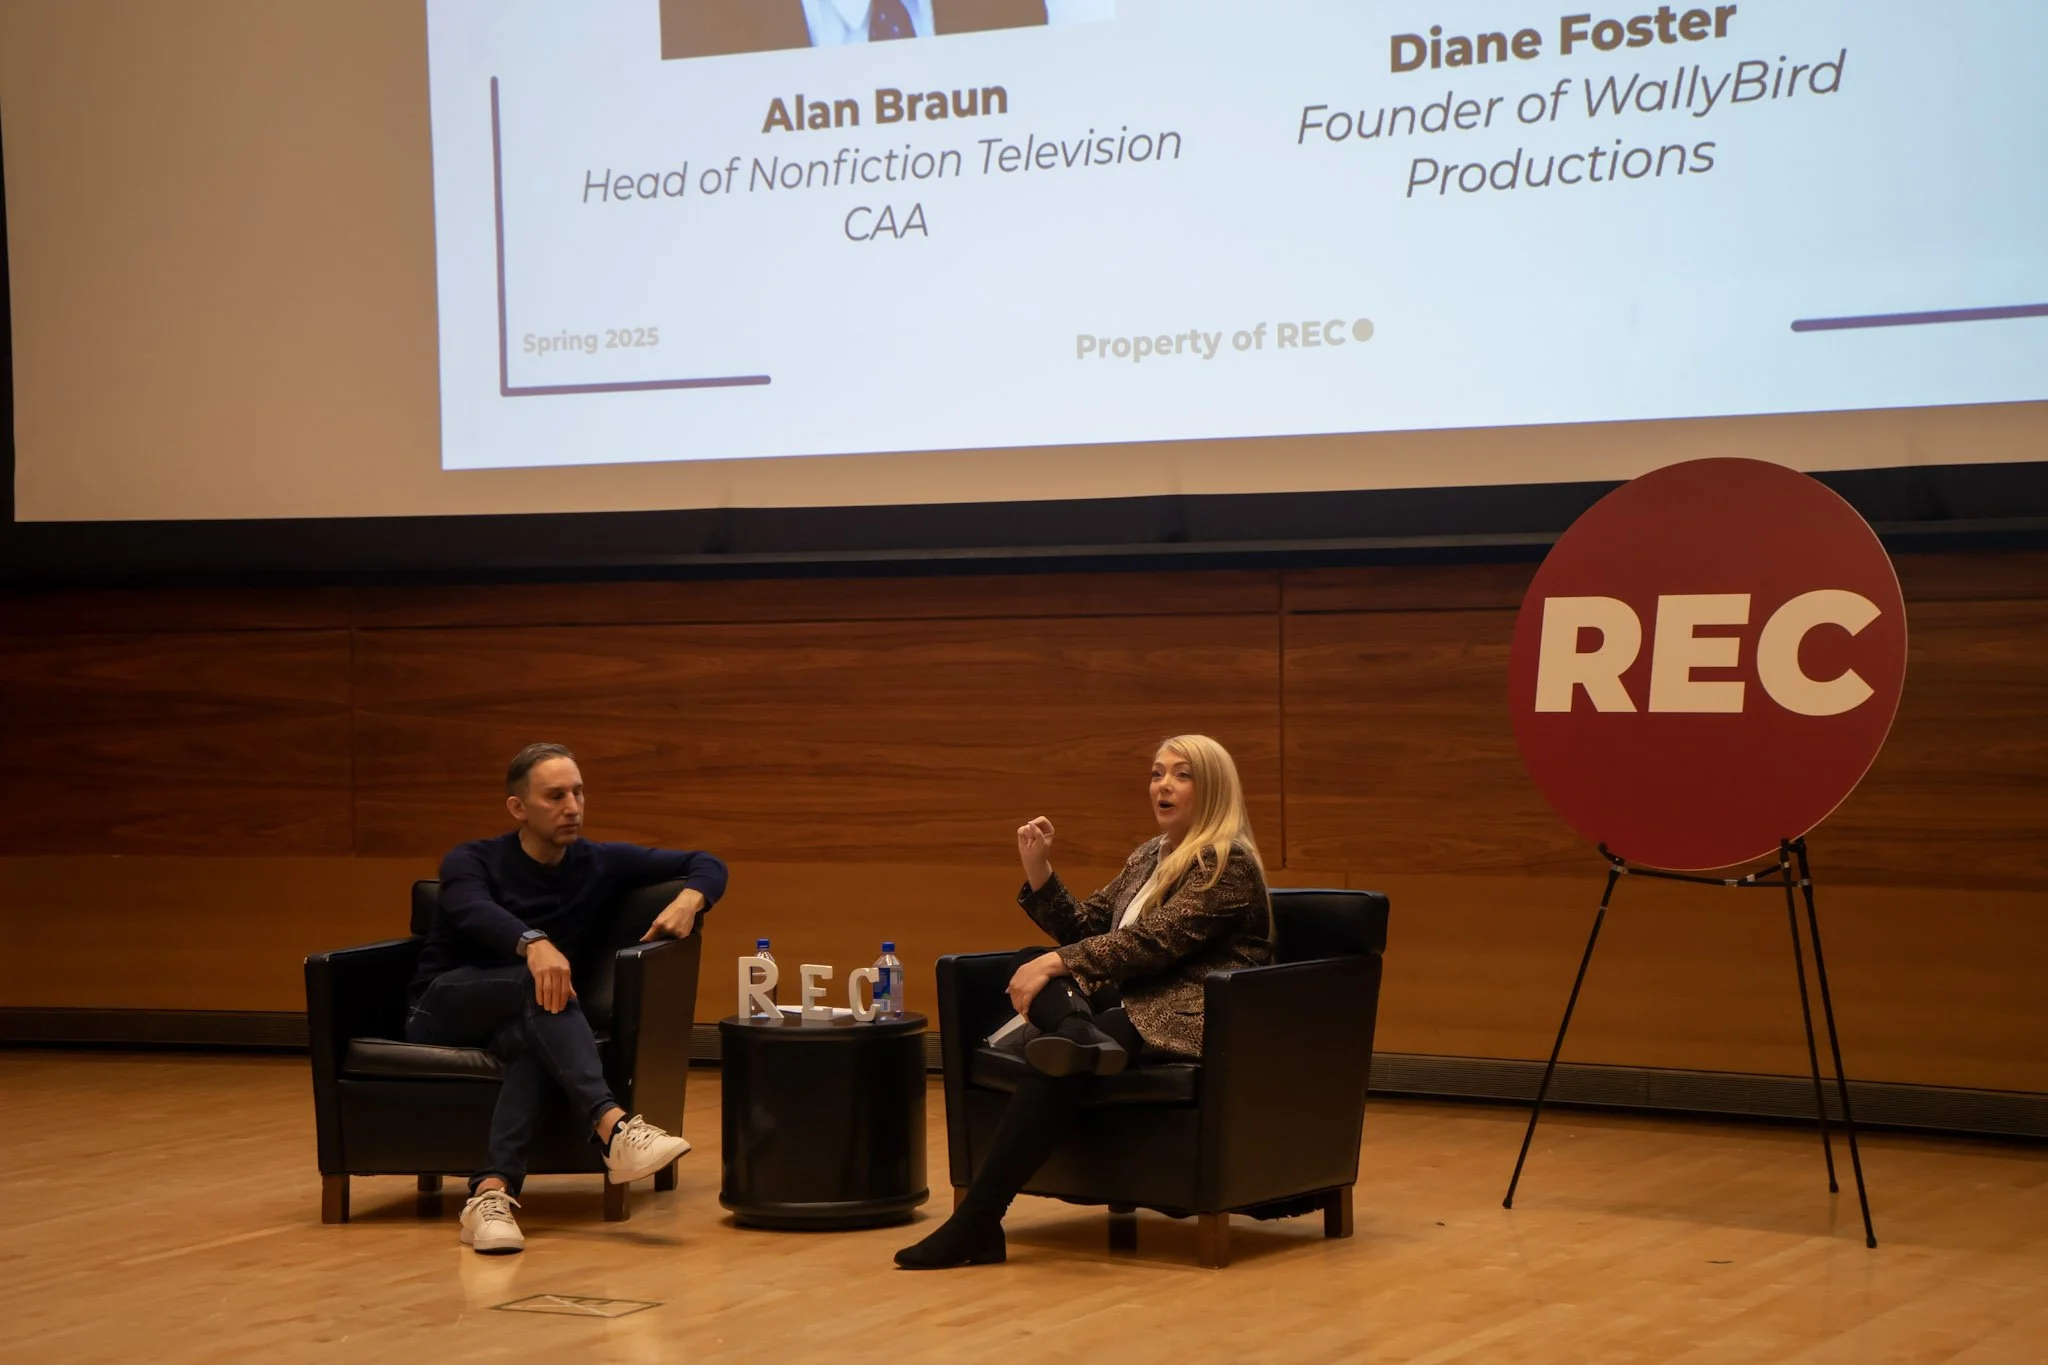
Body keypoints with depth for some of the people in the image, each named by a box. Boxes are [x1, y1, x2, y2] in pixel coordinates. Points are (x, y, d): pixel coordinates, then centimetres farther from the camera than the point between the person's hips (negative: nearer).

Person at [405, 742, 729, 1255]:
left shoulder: (599, 864, 7)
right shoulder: (471, 862, -5)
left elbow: (707, 865, 9)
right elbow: (474, 912, -29)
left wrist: (689, 900, -16)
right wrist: (534, 943, -51)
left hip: (519, 1022, 3)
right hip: (440, 1012, -3)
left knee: (536, 1043, -37)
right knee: (541, 979, -35)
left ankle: (491, 1192, -54)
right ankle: (614, 1128, -52)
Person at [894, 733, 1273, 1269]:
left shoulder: (1228, 862, -6)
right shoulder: (1149, 857, 21)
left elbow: (1153, 940, -17)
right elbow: (1084, 927, 19)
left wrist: (1056, 963, -21)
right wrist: (1038, 871, 4)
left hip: (1188, 1019, -8)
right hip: (1134, 1000, 8)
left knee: (1061, 1056, -31)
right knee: (1033, 962, -16)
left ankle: (975, 1223, -36)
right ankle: (1080, 1034, -49)